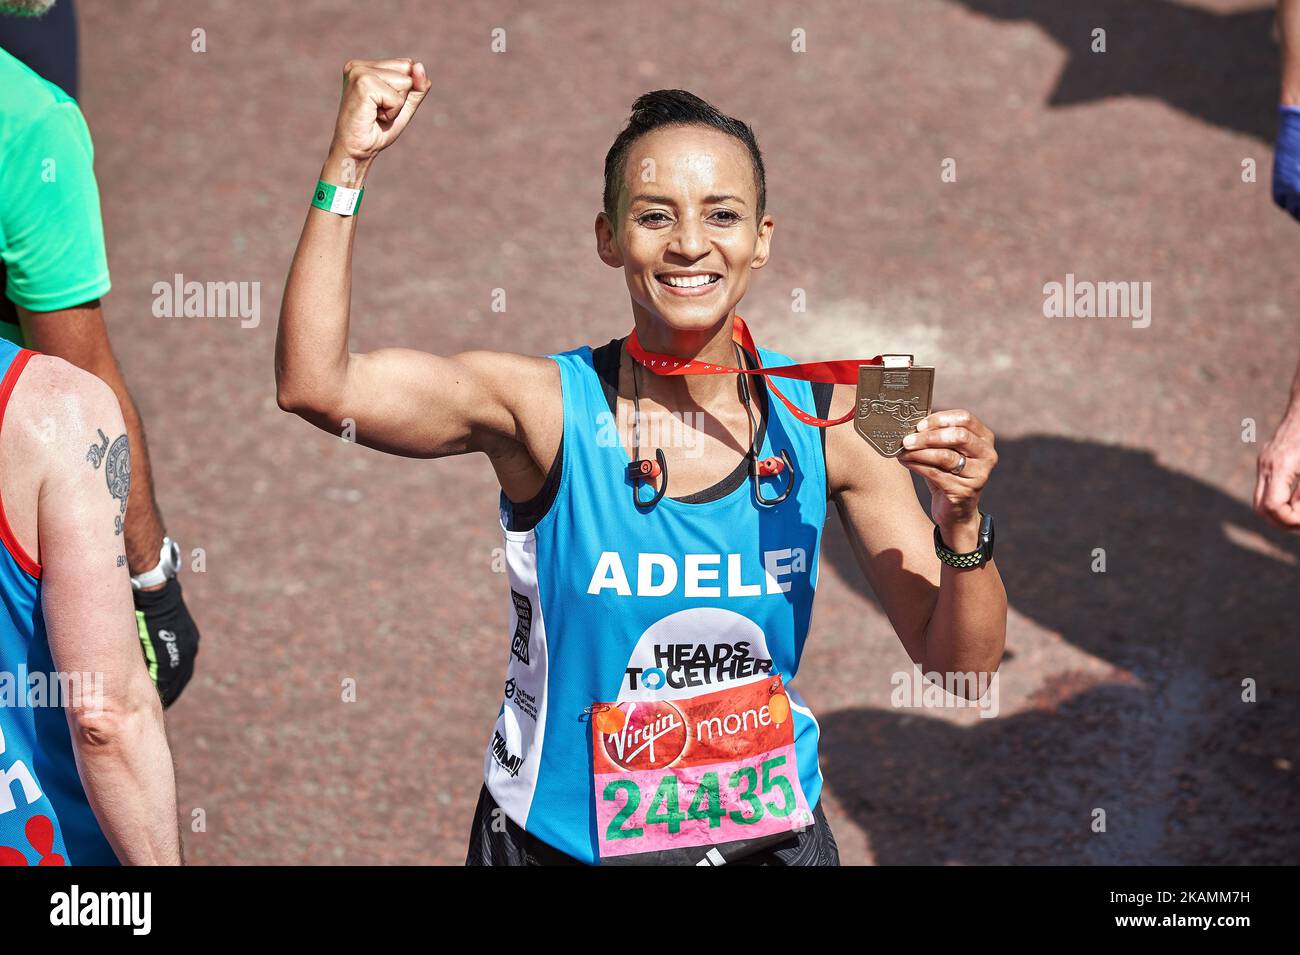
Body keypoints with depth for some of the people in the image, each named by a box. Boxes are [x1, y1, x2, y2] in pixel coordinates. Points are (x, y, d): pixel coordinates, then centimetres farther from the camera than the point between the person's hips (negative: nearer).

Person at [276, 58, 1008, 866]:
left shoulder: (827, 415, -10)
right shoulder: (547, 407, -16)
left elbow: (961, 656, -6)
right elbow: (315, 385, -32)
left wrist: (961, 525, -24)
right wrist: (351, 162, -29)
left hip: (773, 834, 2)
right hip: (558, 841, -2)